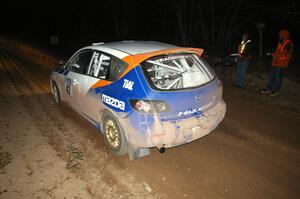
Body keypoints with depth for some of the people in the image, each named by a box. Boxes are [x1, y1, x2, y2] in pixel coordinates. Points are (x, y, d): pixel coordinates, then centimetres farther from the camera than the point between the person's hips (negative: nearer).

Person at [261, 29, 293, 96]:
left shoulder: (288, 44, -15)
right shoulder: (281, 42, 15)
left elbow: (283, 54, -21)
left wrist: (274, 54, -12)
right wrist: (274, 54, 3)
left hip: (281, 64, -9)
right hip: (275, 62, 9)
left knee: (278, 77, 0)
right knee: (272, 76, 11)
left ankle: (276, 91, 11)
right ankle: (268, 89, 20)